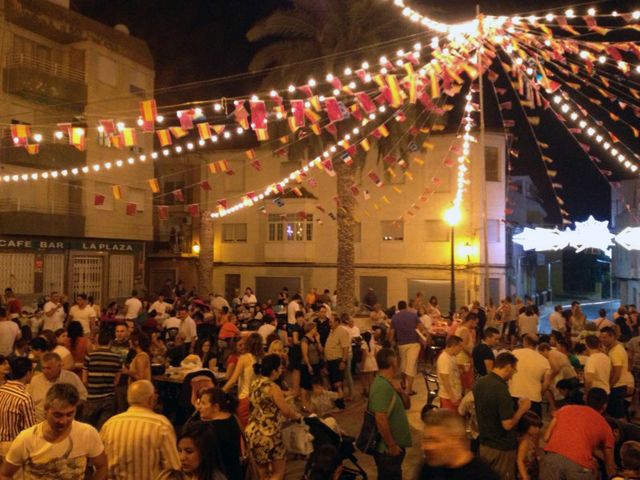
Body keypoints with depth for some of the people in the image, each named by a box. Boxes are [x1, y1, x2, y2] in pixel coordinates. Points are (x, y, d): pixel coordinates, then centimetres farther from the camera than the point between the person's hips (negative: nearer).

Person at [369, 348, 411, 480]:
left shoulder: (389, 383, 7)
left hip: (395, 445, 10)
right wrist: (392, 445, -21)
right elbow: (381, 419, -28)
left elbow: (406, 405, 12)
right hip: (387, 448, -10)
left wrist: (401, 391, -7)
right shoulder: (382, 386, -24)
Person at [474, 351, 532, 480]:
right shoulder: (501, 389, -27)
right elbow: (508, 424, -27)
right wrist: (522, 409, -12)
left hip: (484, 445, 7)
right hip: (502, 449, -7)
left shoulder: (479, 382, -1)